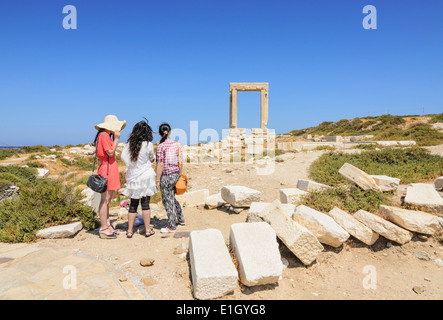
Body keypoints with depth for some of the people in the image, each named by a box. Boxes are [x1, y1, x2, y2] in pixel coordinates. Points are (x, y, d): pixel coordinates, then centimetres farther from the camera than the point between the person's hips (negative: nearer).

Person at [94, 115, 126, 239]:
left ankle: (107, 225, 23)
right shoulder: (103, 135, -12)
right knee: (105, 200, -5)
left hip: (111, 169, 11)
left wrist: (114, 138, 14)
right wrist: (116, 138, -12)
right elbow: (110, 152, -17)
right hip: (107, 169, -10)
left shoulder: (107, 135, 18)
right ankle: (104, 229, 2)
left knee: (108, 200, 14)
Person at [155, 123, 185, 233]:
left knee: (168, 200, 5)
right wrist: (179, 174, 19)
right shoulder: (177, 144, 4)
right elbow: (180, 162, 8)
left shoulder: (160, 146, -13)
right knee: (172, 197, 24)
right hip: (176, 174, 6)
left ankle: (172, 226, 14)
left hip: (166, 176, -6)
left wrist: (158, 180, -8)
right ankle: (181, 219, 35)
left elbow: (160, 165, -14)